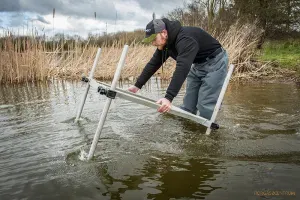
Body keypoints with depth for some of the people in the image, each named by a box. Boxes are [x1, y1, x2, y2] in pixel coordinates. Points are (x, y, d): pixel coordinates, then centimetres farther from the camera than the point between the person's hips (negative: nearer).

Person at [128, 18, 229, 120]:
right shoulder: (165, 42, -6)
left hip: (214, 62, -8)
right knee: (187, 105, 7)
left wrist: (169, 98, -52)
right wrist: (137, 85, -4)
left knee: (205, 105, -12)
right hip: (198, 64, 9)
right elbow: (153, 63, -1)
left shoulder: (185, 40, -34)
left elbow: (182, 69, -45)